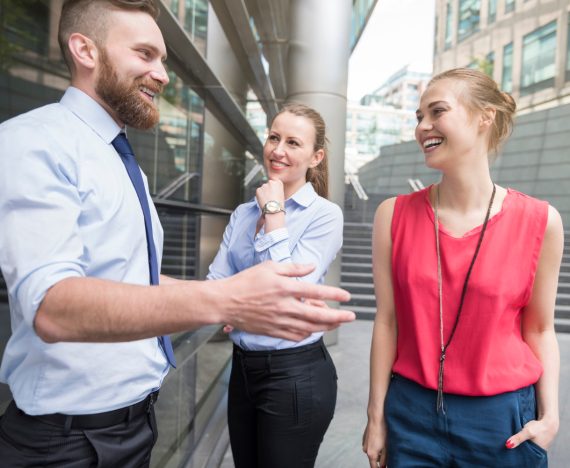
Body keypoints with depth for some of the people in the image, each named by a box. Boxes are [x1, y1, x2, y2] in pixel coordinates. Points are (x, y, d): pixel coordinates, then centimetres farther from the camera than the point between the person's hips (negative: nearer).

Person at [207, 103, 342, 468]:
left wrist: (274, 213, -18)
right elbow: (215, 285, 1)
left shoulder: (325, 215, -12)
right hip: (243, 367, 6)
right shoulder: (243, 214, 4)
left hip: (296, 375, -5)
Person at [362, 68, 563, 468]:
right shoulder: (394, 215, -7)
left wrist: (549, 417, -6)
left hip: (503, 419, 0)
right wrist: (377, 416, 1)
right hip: (412, 412, 1)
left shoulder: (540, 222, -8)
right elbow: (387, 321, -3)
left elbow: (539, 330, 2)